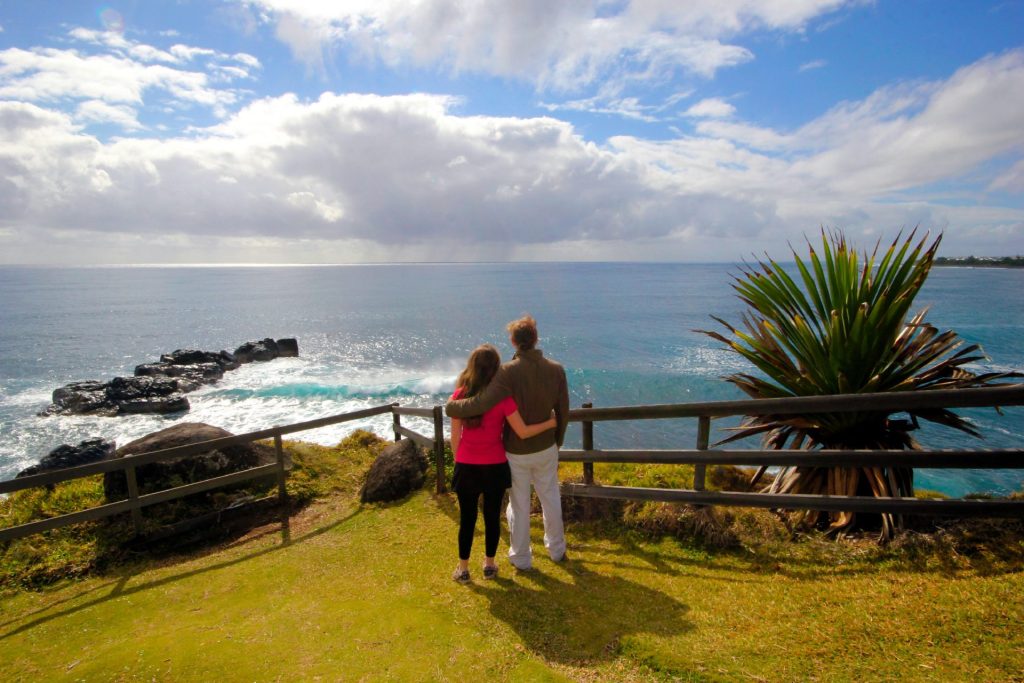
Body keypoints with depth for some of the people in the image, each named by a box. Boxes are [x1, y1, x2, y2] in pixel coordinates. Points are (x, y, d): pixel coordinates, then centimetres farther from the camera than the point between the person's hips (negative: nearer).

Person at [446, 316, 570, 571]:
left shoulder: (508, 372, -25)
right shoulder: (556, 370, -10)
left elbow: (481, 404, -34)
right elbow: (563, 413, -1)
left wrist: (451, 406, -15)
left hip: (516, 452, -3)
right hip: (546, 449, 4)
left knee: (519, 505, 15)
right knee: (550, 499, 23)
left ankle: (521, 558, 33)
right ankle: (556, 549, 41)